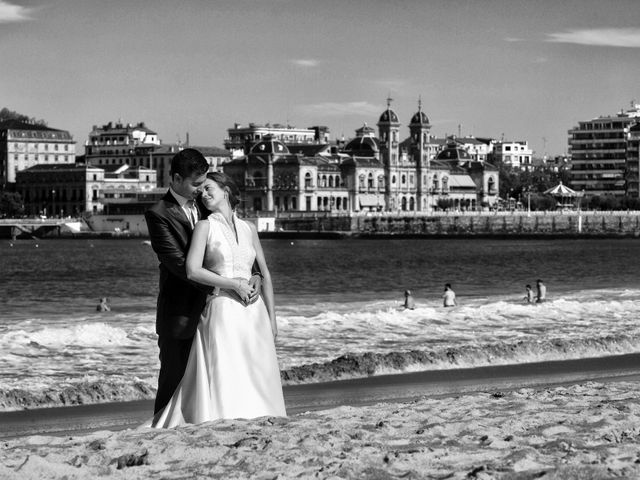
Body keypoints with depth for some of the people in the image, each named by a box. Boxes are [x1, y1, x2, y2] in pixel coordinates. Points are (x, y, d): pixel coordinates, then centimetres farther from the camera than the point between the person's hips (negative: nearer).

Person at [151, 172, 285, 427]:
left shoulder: (248, 229, 13)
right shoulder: (205, 227, 3)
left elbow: (265, 274, 17)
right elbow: (193, 271, -9)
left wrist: (271, 317, 13)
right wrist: (234, 284, -11)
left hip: (253, 313, 4)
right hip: (221, 311, -4)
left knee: (258, 381, 1)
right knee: (223, 381, -12)